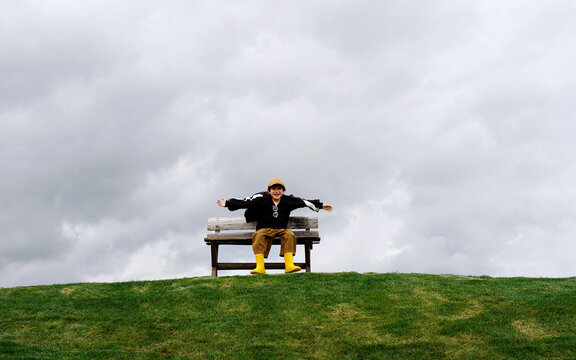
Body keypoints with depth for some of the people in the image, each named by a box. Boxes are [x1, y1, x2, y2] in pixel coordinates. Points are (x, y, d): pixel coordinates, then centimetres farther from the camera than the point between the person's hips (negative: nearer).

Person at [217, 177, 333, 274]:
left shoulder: (288, 200, 7)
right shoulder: (262, 198, 0)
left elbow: (304, 202, 7)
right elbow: (245, 202, -5)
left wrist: (321, 205, 5)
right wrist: (227, 203, -12)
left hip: (281, 229, 2)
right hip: (264, 229, -1)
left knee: (289, 234, -29)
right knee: (259, 235, -32)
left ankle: (289, 265, -32)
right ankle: (260, 267, -38)